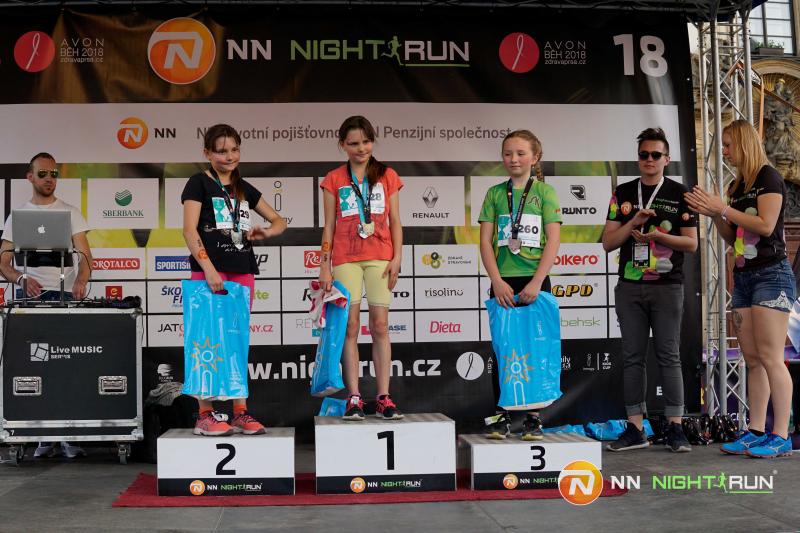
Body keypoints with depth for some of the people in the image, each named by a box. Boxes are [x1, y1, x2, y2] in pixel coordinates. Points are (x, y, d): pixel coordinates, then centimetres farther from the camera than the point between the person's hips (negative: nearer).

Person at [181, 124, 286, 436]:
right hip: (209, 270, -5)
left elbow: (279, 221, 22)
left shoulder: (244, 189, 17)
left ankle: (240, 413, 12)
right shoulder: (199, 184, 0)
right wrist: (208, 267, -21)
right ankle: (205, 415, 0)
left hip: (242, 270, 6)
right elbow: (189, 229, -11)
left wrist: (267, 232, -2)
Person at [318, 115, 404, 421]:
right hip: (345, 258, 0)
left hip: (380, 257, 0)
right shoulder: (334, 180, 7)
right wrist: (325, 265, 1)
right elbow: (329, 226, 7)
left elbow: (395, 222, 8)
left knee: (380, 325, -1)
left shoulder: (387, 176, 9)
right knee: (350, 326, -2)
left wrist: (396, 258, -2)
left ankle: (384, 398, 2)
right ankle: (354, 399, 1)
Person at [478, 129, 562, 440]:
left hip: (534, 282, -2)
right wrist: (497, 281, -9)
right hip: (503, 283, 2)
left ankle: (533, 417, 11)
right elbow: (485, 240, 3)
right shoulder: (495, 193, 8)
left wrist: (536, 282, -14)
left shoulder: (544, 191, 2)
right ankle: (501, 416, 13)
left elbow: (553, 240, -5)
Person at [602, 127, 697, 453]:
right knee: (633, 357, 3)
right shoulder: (623, 194, 11)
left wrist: (657, 235, -13)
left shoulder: (679, 194, 5)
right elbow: (608, 242, 6)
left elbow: (691, 243, 2)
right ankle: (635, 430, 7)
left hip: (667, 286, -2)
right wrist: (634, 223, -10)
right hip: (629, 287, 3)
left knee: (668, 356, -3)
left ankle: (675, 428, 1)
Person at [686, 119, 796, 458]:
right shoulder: (737, 186, 16)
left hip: (771, 274, -8)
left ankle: (781, 436, -8)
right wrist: (713, 214, 2)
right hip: (743, 276, 8)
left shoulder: (768, 177, -5)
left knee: (770, 357, -10)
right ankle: (756, 432, 9)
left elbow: (766, 225, -17)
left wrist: (723, 208, -13)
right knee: (752, 359, 6)